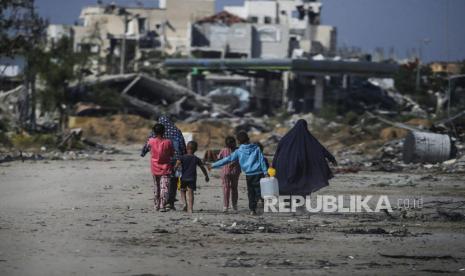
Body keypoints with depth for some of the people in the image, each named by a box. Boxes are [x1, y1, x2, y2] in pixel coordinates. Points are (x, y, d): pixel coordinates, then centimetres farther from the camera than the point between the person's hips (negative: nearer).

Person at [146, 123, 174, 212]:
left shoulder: (151, 141, -9)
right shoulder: (168, 142, -12)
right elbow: (172, 154, -3)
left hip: (155, 168, 2)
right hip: (166, 168, -2)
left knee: (156, 187, 17)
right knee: (164, 187, -3)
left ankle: (156, 205, 24)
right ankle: (162, 205, -14)